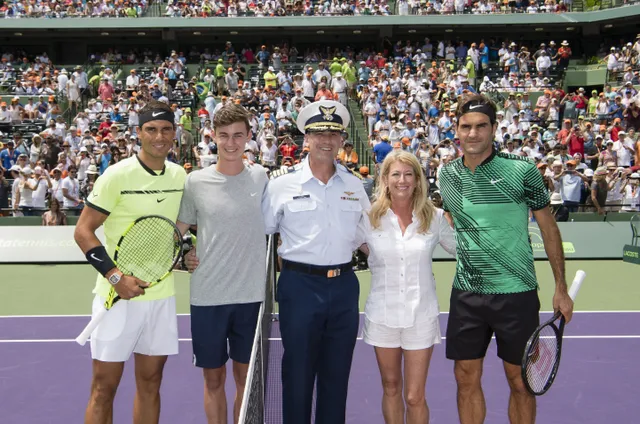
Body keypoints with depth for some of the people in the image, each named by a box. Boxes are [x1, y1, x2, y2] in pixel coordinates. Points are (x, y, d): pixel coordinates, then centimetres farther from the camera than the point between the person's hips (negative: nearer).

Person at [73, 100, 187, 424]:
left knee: (150, 383, 13)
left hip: (162, 294, 5)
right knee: (104, 387, 3)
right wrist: (115, 276, -20)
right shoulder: (117, 175, -11)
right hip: (118, 294, -5)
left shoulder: (180, 175, 6)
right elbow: (83, 231, -9)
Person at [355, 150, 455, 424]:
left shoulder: (435, 218, -2)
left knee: (415, 397, 2)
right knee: (391, 388, 16)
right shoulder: (370, 219, -3)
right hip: (383, 315, 1)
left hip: (421, 316, -1)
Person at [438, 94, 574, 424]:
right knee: (467, 379, 11)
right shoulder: (447, 175, 4)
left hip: (516, 293, -3)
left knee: (520, 382, 8)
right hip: (466, 294, 4)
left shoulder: (522, 170, -8)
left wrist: (561, 289, -1)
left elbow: (548, 228, -1)